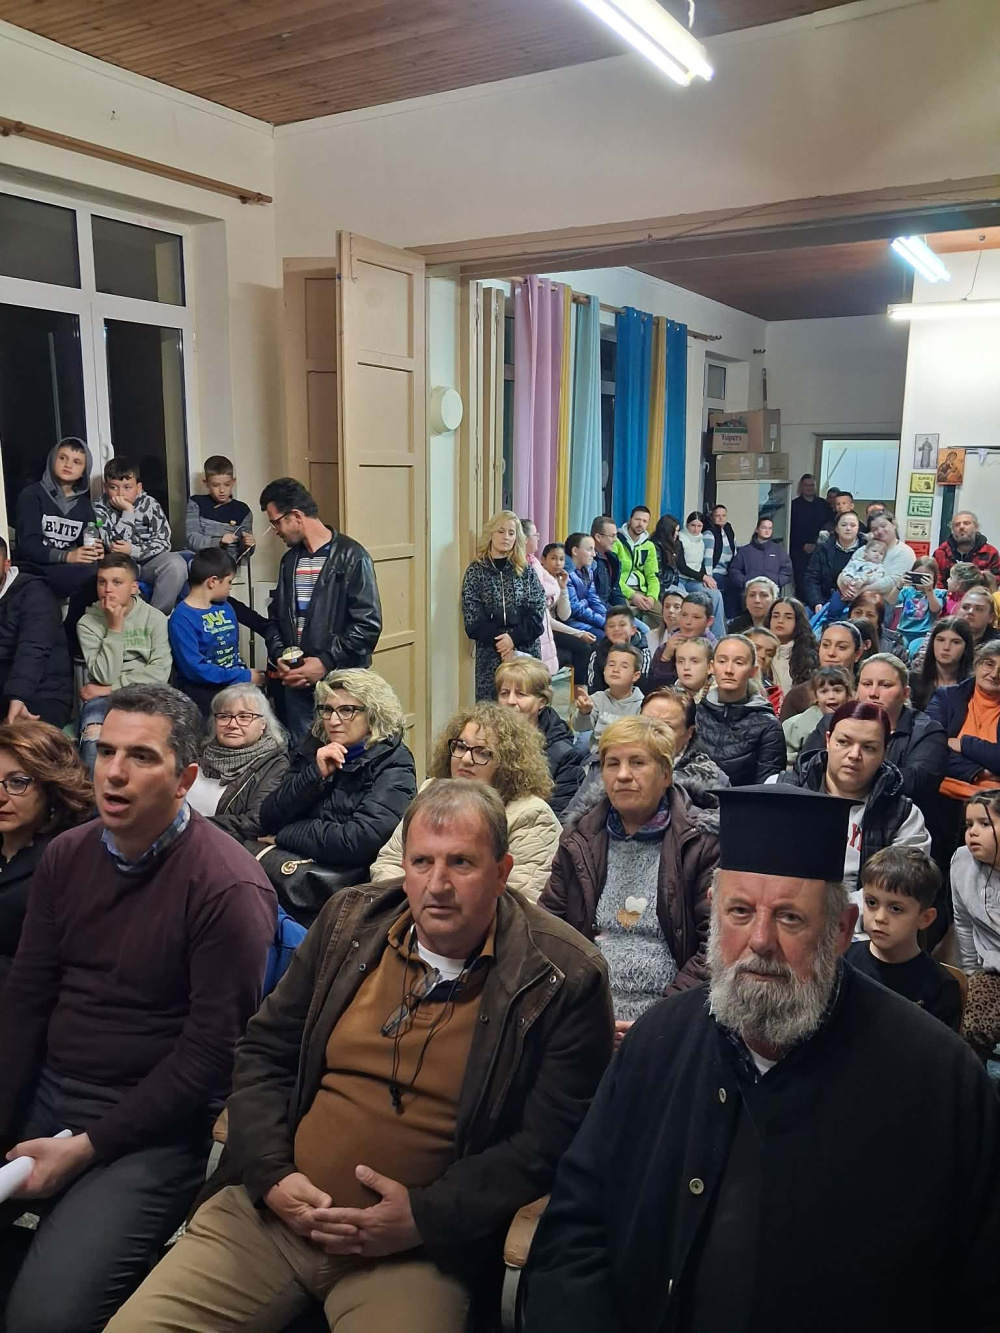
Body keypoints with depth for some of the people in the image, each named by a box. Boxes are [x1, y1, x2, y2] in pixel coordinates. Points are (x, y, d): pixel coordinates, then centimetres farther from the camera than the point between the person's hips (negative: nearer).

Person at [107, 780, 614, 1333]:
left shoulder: (564, 978, -11)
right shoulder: (351, 922, 2)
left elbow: (549, 1139, -9)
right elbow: (262, 1051, 8)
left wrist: (426, 1216, -14)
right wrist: (271, 1174, -5)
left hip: (418, 1251, -3)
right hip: (272, 1207, 4)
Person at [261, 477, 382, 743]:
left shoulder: (350, 556, -9)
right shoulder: (290, 559, 12)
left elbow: (368, 624, -14)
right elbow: (275, 616, 19)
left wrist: (326, 662, -16)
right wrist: (278, 656, 1)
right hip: (295, 684, 6)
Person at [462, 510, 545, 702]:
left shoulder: (526, 571, 9)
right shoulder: (476, 571, 4)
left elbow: (537, 612, 0)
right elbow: (473, 619, -3)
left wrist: (514, 638, -14)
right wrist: (500, 641, -14)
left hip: (526, 651, 2)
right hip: (490, 654, -1)